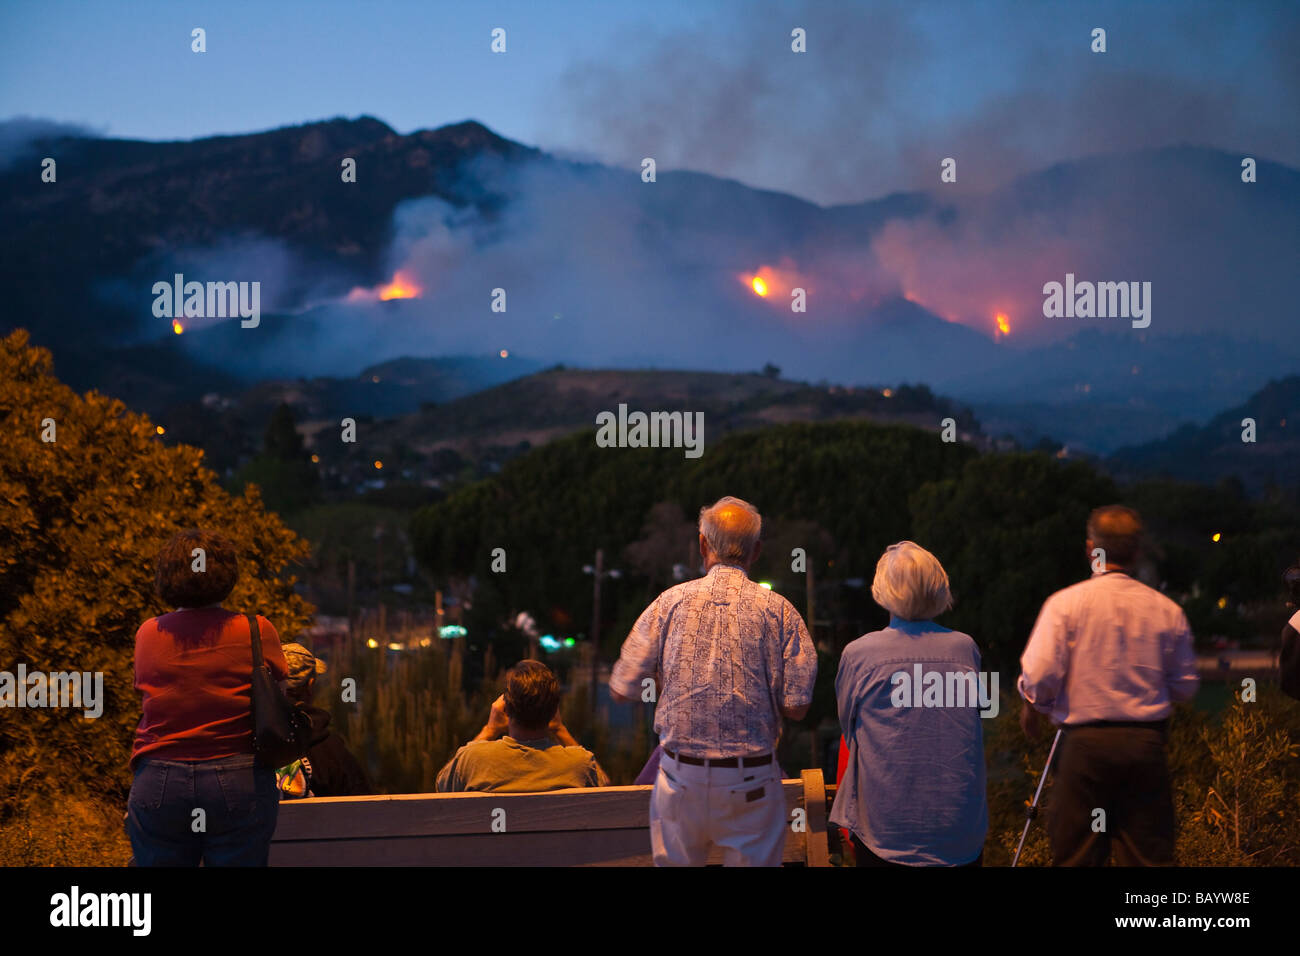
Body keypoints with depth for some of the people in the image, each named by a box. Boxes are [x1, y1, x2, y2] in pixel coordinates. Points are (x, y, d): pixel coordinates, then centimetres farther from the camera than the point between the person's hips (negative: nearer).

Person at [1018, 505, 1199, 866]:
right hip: (1146, 743, 2)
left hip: (1084, 743, -2)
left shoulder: (1064, 604, -6)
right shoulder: (1167, 610, 3)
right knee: (1149, 855, 7)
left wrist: (1032, 707, 10)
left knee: (1075, 856, 5)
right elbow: (1185, 686, 9)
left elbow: (1039, 677, -11)